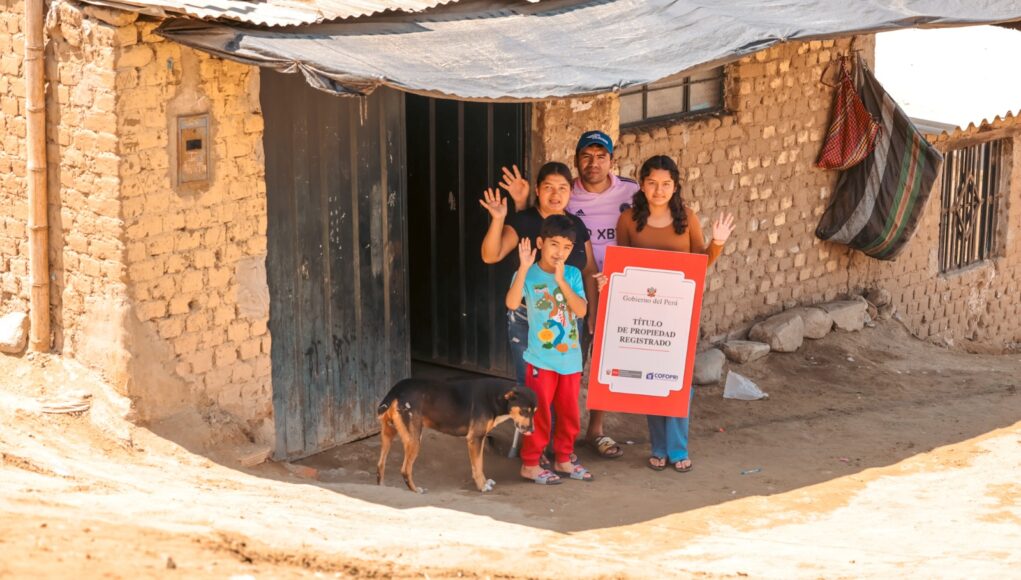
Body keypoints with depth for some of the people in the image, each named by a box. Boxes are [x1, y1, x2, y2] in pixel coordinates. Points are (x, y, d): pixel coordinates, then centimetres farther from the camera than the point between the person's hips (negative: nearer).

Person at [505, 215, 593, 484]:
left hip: (571, 358, 4)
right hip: (541, 359, -4)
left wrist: (561, 281, -18)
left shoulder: (573, 275, 3)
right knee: (539, 413, -1)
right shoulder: (529, 275, -7)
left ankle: (563, 459, 28)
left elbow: (581, 310, -9)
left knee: (569, 413, 14)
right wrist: (524, 267, -30)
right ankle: (530, 464, 9)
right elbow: (512, 303, -25)